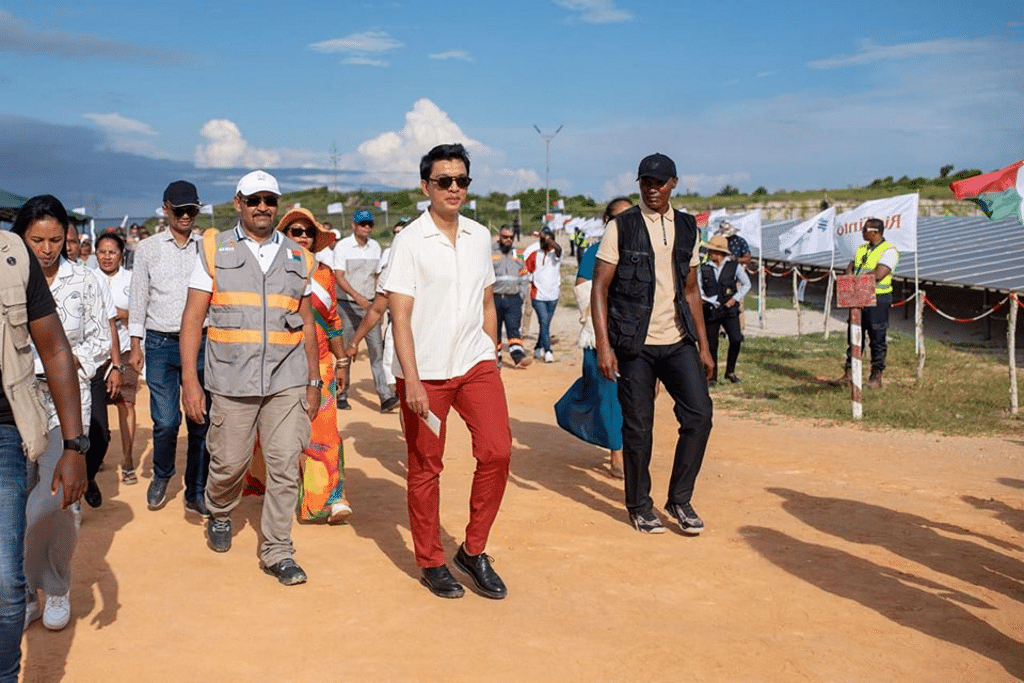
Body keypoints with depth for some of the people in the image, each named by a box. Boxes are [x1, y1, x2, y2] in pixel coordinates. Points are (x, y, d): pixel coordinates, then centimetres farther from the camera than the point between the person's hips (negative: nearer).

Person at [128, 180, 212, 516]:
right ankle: (161, 476, 23)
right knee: (165, 421, -6)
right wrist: (135, 345, 4)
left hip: (200, 341, 1)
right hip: (161, 343, -1)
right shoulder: (148, 248, 7)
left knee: (201, 421, 1)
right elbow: (138, 297, 8)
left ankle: (196, 492, 14)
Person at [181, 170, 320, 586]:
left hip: (287, 380, 2)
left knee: (286, 466, -2)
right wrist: (190, 381, -7)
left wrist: (314, 382, 12)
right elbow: (193, 318, 1)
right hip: (232, 380, -1)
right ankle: (219, 514, 39)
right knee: (229, 462, 7)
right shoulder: (215, 250, 4)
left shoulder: (297, 258, 12)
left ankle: (277, 551, 11)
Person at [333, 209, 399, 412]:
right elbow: (339, 276, -15)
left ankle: (385, 397, -13)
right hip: (347, 305, -3)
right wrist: (357, 296, -29)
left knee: (377, 350, -7)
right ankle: (341, 395, 18)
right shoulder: (342, 246, -5)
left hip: (369, 305, 3)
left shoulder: (375, 247, 10)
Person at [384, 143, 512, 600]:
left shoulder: (480, 236, 9)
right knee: (425, 468, 6)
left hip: (475, 364, 4)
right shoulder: (410, 241, -7)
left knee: (497, 451, -8)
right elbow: (400, 315, -11)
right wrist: (412, 380, -18)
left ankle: (473, 551, 9)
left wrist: (490, 359, 13)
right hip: (425, 372, -4)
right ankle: (431, 562, 21)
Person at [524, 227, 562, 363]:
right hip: (538, 295, 0)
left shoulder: (555, 254, 0)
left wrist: (546, 237, -17)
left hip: (553, 296, 1)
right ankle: (548, 351, -14)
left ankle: (538, 349, 28)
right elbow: (526, 270, 13)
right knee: (544, 322, -13)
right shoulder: (535, 255, 7)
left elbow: (558, 249, -24)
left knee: (545, 323, 11)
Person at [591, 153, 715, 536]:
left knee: (699, 415, -4)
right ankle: (639, 506, 20)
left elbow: (690, 290, 15)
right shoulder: (621, 227, -3)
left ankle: (680, 499, 13)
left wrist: (703, 345, 11)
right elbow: (599, 288, -6)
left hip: (679, 342, 4)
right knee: (638, 427, 2)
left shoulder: (687, 228, 10)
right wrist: (603, 345, -15)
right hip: (635, 345, -4)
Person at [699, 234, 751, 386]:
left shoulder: (734, 266, 0)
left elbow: (746, 284, 10)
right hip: (710, 311, 1)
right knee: (711, 345, 4)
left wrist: (735, 298, -2)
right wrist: (701, 297, -11)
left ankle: (730, 371, 7)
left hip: (729, 310, -1)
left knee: (736, 339, -14)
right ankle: (712, 376, 18)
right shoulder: (704, 269, 3)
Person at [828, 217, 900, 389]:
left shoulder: (889, 250, -9)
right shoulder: (861, 249, 16)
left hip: (878, 299, -7)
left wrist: (857, 277, -12)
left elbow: (879, 274, -21)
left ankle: (876, 378, 9)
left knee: (877, 339, 0)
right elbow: (850, 269, 12)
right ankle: (849, 376, 14)